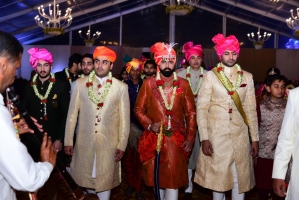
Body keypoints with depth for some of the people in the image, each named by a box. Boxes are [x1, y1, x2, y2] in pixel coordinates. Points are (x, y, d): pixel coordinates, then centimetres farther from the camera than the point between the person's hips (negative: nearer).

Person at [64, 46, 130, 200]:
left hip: (109, 143, -1)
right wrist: (68, 141, 2)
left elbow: (125, 118, 0)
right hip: (84, 142, 1)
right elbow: (72, 114, 2)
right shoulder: (80, 84, -1)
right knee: (87, 178, 16)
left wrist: (122, 145, -2)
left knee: (105, 181, 10)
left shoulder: (121, 87, -3)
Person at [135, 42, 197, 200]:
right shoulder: (148, 83, 2)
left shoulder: (183, 84, 3)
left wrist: (190, 137, -2)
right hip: (154, 139, 1)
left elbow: (191, 113, 5)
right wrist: (149, 124, -12)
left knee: (173, 179, 0)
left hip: (177, 140, 0)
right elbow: (138, 109, 5)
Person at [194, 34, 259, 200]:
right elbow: (201, 108, -6)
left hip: (240, 135, 2)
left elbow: (251, 109, 8)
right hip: (216, 135, -2)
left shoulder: (247, 77, 6)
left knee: (240, 178, 9)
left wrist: (255, 138, 5)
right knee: (217, 176, 8)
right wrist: (204, 138, -12)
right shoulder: (211, 76, -3)